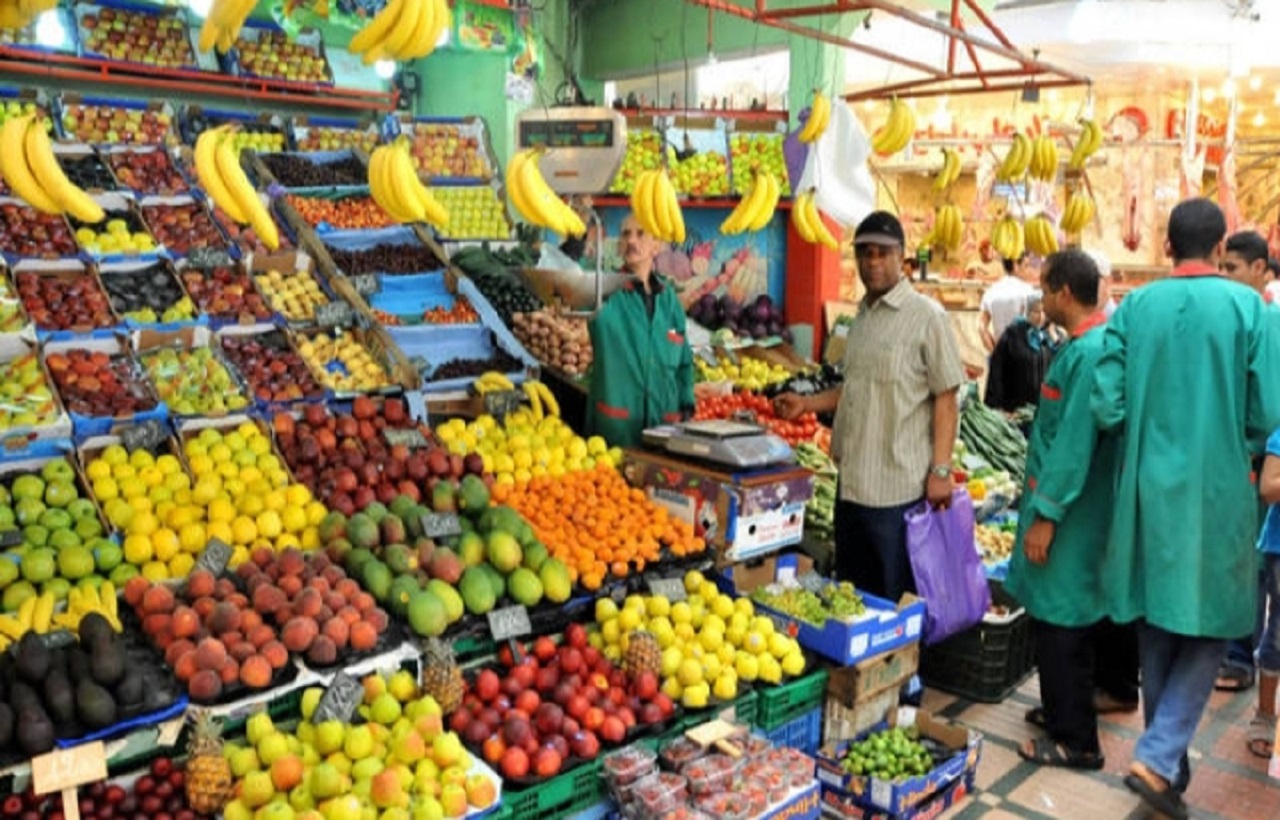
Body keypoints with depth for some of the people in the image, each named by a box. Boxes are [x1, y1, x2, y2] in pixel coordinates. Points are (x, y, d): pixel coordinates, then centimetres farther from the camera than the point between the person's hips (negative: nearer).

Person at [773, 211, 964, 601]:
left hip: (899, 485, -7)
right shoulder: (862, 316, 13)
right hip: (853, 480, 7)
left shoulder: (927, 316, -9)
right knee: (850, 592, 17)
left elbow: (945, 398, -10)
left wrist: (940, 470, -15)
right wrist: (807, 403, 12)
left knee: (893, 598, 4)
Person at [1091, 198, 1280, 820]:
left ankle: (1168, 759, 30)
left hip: (1150, 488, 3)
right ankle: (1158, 757, 0)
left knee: (1158, 625, 16)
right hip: (1217, 492, -3)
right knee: (1209, 627, 10)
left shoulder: (1134, 308, -3)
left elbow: (1106, 405, -8)